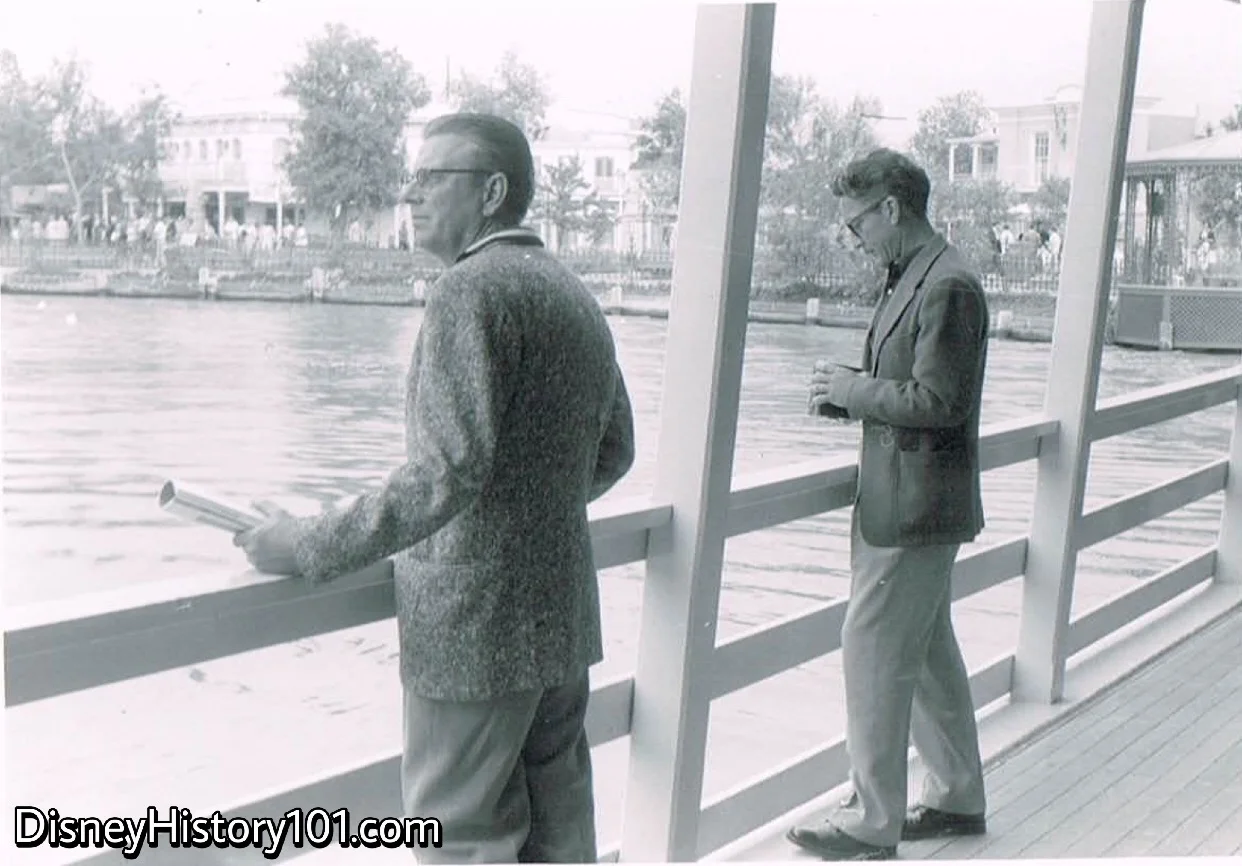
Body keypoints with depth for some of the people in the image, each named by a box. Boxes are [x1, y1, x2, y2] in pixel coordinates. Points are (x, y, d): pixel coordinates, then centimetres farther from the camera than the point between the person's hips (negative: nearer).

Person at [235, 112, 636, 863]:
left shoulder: (472, 290, -15)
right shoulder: (575, 295, 12)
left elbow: (448, 470, -24)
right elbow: (613, 453, 18)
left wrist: (312, 548, -19)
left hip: (477, 629, -9)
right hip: (565, 619, 9)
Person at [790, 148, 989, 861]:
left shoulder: (948, 285, -18)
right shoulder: (916, 277, 13)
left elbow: (938, 401, -23)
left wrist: (854, 389, -13)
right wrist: (846, 393, 5)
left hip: (913, 508, -10)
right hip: (907, 502, 10)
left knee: (874, 653, -3)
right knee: (927, 652, 18)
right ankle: (959, 798, 32)